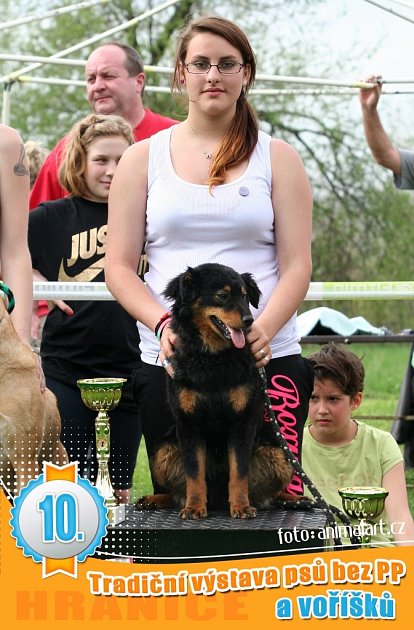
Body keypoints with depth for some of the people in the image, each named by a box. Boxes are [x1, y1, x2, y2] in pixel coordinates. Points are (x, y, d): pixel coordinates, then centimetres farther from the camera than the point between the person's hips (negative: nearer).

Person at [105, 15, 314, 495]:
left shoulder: (278, 158, 10)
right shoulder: (143, 159, 11)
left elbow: (297, 266, 3)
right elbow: (118, 268, 6)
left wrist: (262, 331, -15)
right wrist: (164, 324, -12)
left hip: (267, 358, -1)